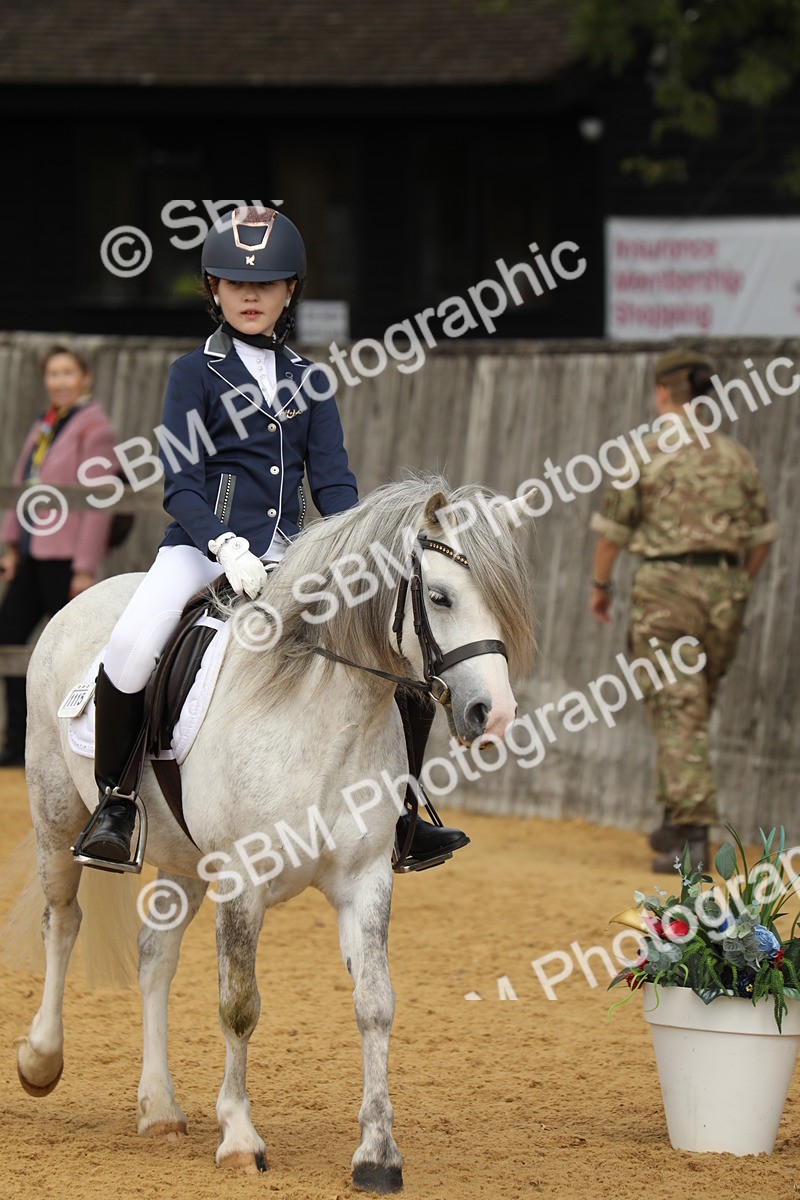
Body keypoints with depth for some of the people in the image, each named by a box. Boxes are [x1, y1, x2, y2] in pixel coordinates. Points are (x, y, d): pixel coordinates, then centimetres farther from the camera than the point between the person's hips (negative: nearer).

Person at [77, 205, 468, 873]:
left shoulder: (309, 383, 13)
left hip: (287, 554, 4)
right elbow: (181, 486, -8)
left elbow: (333, 481, 8)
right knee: (133, 645, -33)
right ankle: (114, 804, -13)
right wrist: (225, 546, -24)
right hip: (201, 546, -4)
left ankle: (398, 818, 6)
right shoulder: (195, 374, 0)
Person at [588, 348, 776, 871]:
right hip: (725, 587, 4)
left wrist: (601, 584, 16)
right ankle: (677, 822, 22)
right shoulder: (736, 455, 8)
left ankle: (693, 832, -16)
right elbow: (762, 535, 11)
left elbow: (613, 527, 1)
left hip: (666, 585, -4)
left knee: (677, 710, -7)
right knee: (695, 707, 16)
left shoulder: (645, 451, -3)